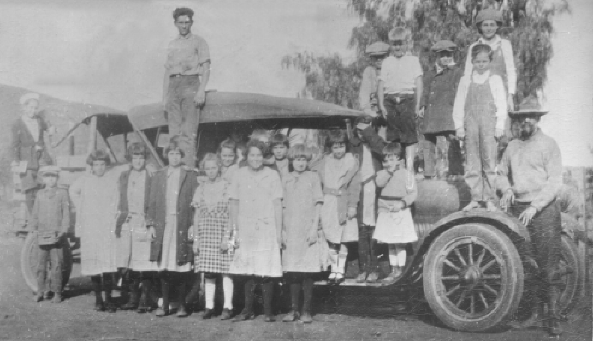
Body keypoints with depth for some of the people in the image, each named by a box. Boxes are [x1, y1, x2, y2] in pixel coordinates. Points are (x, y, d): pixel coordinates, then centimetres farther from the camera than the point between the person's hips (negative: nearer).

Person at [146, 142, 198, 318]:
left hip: (182, 227, -2)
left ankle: (181, 305, 7)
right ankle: (164, 305, 11)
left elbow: (195, 203, 3)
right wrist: (151, 224, 3)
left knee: (181, 267, -3)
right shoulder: (158, 176, 13)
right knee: (164, 266, 2)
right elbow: (152, 202, 12)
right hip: (163, 226, 2)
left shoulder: (190, 177, 5)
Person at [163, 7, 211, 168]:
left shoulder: (198, 41, 6)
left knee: (188, 131, -13)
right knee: (174, 132, 0)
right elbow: (167, 71, 20)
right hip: (173, 85, 5)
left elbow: (206, 69, -2)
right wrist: (164, 96, 12)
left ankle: (189, 167, -15)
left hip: (190, 83, -5)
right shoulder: (172, 44, 21)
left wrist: (201, 91, -14)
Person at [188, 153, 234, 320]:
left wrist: (227, 237, -12)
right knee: (208, 272, 3)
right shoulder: (201, 189, 12)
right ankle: (209, 306, 9)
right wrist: (195, 239, 7)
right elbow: (197, 215, 12)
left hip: (223, 233, -4)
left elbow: (231, 214, -4)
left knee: (225, 271, -5)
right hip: (205, 234, 4)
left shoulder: (227, 186, 0)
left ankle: (228, 306, 0)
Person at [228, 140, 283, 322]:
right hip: (245, 230, 2)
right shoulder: (240, 175, 6)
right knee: (247, 272, 3)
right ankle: (248, 310, 12)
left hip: (267, 230, -2)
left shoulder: (272, 175, 1)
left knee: (266, 272, -4)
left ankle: (268, 311, 5)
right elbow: (234, 204, 9)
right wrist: (235, 230, 4)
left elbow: (277, 205, 2)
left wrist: (279, 232, -1)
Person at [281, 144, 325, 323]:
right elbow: (283, 206, 12)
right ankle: (294, 309, 13)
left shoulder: (313, 177, 3)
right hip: (290, 230, 2)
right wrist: (282, 229, 5)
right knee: (292, 272, 3)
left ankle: (306, 310, 6)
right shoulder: (286, 179, 10)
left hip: (308, 231, -2)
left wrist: (314, 228, -7)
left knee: (307, 272, -2)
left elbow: (318, 204, 1)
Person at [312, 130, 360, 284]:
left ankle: (340, 270, 13)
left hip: (344, 203, -2)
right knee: (331, 239, 5)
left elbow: (354, 185, -4)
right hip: (328, 203, 2)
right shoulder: (325, 161, 6)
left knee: (343, 240, 2)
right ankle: (333, 269, 16)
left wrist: (352, 205, -9)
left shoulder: (351, 161, -2)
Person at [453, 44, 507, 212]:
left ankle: (489, 199, 7)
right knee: (471, 164, 3)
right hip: (470, 124, 1)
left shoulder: (495, 80, 6)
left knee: (489, 162, -1)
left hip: (489, 124, -1)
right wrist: (459, 125, 2)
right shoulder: (465, 81, 9)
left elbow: (501, 104, 4)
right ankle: (475, 198, 10)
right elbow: (458, 105, 8)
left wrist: (500, 125, -3)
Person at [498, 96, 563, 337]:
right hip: (518, 209, 5)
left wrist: (534, 206, -15)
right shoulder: (512, 146, 13)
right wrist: (507, 190, 2)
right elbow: (502, 173, 23)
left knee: (548, 267, -6)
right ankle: (536, 313, 15)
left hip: (544, 210, -5)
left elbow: (554, 182, -6)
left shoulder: (548, 144, -1)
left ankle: (553, 318, 0)